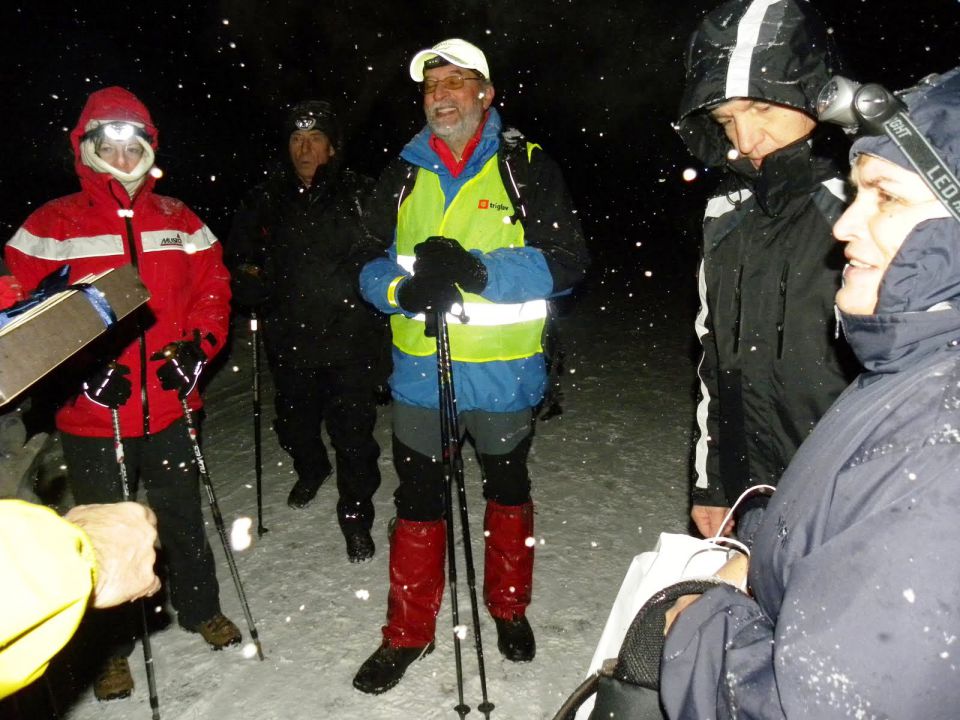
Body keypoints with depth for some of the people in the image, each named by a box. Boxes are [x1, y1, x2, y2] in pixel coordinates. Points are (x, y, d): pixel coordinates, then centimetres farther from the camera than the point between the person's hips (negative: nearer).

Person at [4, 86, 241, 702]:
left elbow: (212, 290, 9)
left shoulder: (181, 222, 6)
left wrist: (198, 347, -6)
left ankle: (200, 608, 40)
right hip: (91, 414, -2)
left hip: (170, 405, 2)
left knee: (182, 515, 17)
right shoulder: (51, 226, -4)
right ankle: (112, 645, 32)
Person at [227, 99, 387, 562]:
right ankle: (311, 471, 51)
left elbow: (381, 261, -4)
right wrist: (252, 286, 2)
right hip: (289, 337, 4)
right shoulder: (267, 200, 6)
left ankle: (356, 517, 16)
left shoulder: (358, 195, -5)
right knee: (294, 421, 20)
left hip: (349, 337, -4)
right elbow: (238, 254, 18)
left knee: (352, 430, -2)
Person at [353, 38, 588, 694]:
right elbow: (368, 264, 6)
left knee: (508, 491, 17)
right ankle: (408, 632, 28)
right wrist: (406, 288, -17)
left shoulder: (528, 167, -4)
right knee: (417, 500, 10)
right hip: (420, 370, 2)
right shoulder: (401, 175, 7)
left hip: (505, 372, -2)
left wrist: (476, 270, -25)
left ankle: (509, 608, 40)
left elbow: (566, 259, -12)